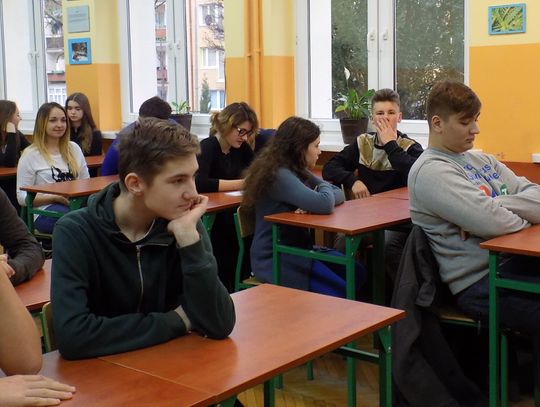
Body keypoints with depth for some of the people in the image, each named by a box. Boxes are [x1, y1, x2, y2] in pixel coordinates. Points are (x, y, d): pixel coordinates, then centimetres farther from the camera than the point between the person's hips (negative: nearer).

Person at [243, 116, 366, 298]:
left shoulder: (297, 171, 9)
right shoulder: (278, 175, -22)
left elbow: (338, 194, 8)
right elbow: (324, 204, -32)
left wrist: (313, 203, -15)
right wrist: (324, 187, -7)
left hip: (297, 248, 10)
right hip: (275, 260, -9)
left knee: (357, 274, 2)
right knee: (341, 293, -14)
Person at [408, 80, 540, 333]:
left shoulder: (482, 160, 19)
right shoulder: (430, 171, -6)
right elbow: (492, 222, -18)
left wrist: (495, 206, -10)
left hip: (518, 262, 8)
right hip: (482, 282, -8)